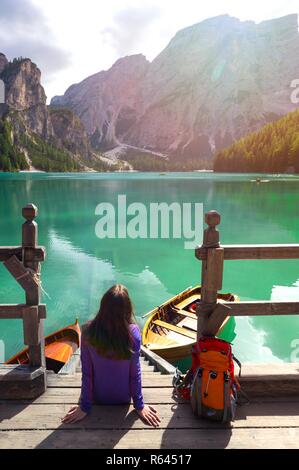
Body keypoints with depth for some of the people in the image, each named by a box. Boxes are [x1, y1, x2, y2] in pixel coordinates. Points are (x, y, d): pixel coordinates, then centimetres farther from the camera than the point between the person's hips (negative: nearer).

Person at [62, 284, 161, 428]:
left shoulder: (88, 332, -24)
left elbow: (86, 373, -16)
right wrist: (139, 406, -2)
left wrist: (84, 407, -3)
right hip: (123, 399, 0)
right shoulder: (133, 333, -26)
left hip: (98, 399, 1)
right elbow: (135, 372, -16)